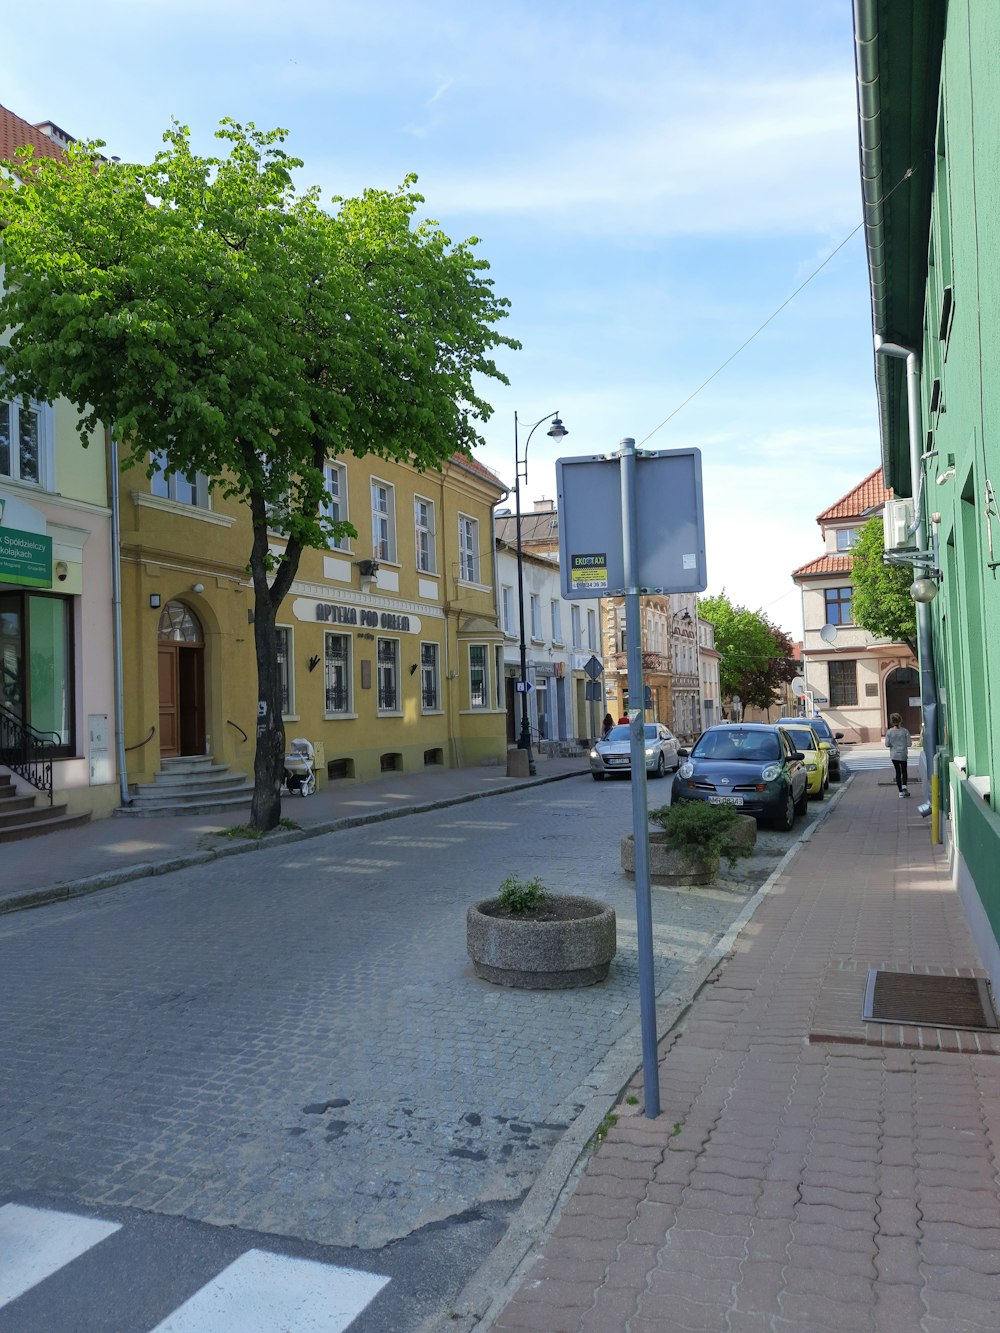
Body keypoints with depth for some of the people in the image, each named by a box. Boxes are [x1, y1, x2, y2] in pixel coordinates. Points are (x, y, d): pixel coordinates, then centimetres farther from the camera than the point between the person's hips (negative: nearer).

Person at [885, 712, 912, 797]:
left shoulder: (889, 732, -9)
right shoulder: (905, 731, -10)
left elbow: (887, 745, -7)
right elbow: (909, 744, -9)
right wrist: (903, 744, 11)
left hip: (894, 755, 0)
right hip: (903, 755, 0)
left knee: (898, 772, 8)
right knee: (904, 771, 19)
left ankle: (901, 792, 9)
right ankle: (904, 785, -3)